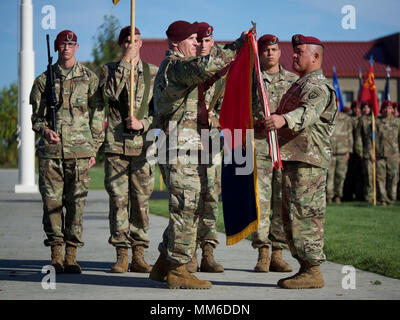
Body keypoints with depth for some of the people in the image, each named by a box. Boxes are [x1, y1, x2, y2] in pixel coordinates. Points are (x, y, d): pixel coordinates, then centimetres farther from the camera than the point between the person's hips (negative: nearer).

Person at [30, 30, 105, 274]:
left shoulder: (90, 78, 8)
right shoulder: (44, 80, 10)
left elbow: (98, 116, 9)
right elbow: (36, 114, 14)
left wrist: (95, 148, 4)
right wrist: (44, 130, -7)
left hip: (80, 150, -1)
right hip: (51, 150, 1)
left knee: (76, 202, -1)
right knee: (52, 201, -1)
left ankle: (72, 256, 5)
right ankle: (56, 256, 5)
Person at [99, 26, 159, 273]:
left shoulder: (154, 73, 10)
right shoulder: (110, 69, 8)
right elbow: (111, 93, -13)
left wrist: (143, 124, -9)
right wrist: (125, 62, -13)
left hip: (143, 144, 1)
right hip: (116, 143, -1)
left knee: (141, 200, 2)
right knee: (118, 199, -2)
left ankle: (139, 255, 9)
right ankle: (121, 254, 3)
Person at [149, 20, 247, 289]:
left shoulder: (177, 67, 23)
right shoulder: (175, 66, -11)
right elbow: (205, 67, -30)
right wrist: (237, 47, -22)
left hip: (191, 151, 11)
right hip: (182, 150, -11)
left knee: (186, 210, 14)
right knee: (186, 209, -8)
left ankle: (163, 266, 19)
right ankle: (177, 270, -5)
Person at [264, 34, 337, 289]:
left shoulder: (317, 86, -10)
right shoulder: (301, 85, 24)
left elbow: (309, 112, -31)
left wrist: (284, 119, -48)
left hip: (308, 160, -11)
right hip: (294, 159, 11)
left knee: (305, 214, -12)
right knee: (292, 216, 12)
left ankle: (313, 271, -10)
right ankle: (306, 268, 18)